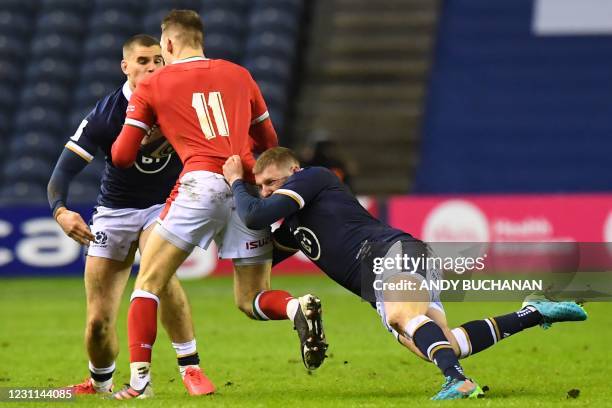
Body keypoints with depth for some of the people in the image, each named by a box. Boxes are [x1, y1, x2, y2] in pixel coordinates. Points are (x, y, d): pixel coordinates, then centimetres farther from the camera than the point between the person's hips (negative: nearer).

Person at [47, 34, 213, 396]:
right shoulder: (106, 113, -14)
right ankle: (100, 383, 32)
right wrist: (61, 210, -37)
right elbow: (64, 170, -18)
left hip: (164, 205, -1)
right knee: (98, 322, -2)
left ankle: (191, 368, -25)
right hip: (115, 213, 1)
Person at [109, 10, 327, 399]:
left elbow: (122, 156, 13)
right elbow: (268, 142, 28)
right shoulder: (239, 75, 22)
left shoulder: (151, 86, 13)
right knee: (251, 300, 11)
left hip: (202, 182, -4)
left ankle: (139, 378, -6)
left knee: (149, 283, 7)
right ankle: (297, 307, -22)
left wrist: (152, 141, 33)